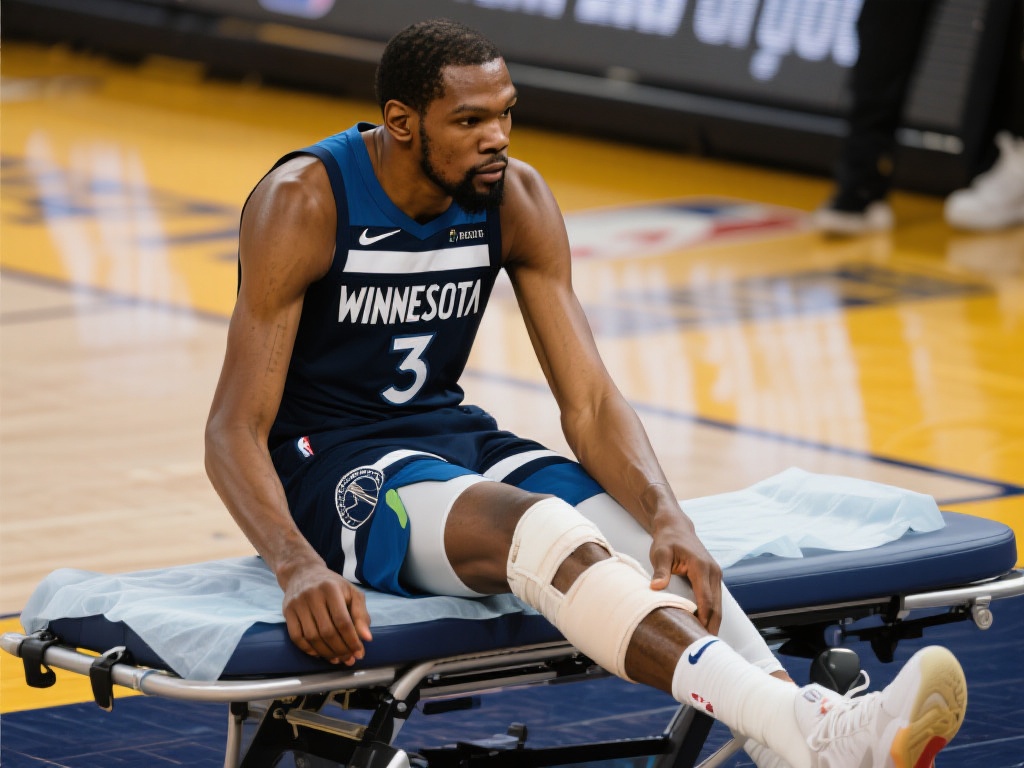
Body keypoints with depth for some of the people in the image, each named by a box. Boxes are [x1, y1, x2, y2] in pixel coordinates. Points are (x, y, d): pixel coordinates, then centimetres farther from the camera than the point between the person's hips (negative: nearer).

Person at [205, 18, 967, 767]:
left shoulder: (518, 200, -3)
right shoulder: (305, 202, -18)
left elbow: (590, 402, -6)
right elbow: (235, 429, -22)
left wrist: (668, 518, -26)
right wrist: (299, 566, -40)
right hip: (327, 462, -6)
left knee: (660, 556, -23)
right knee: (546, 533, -35)